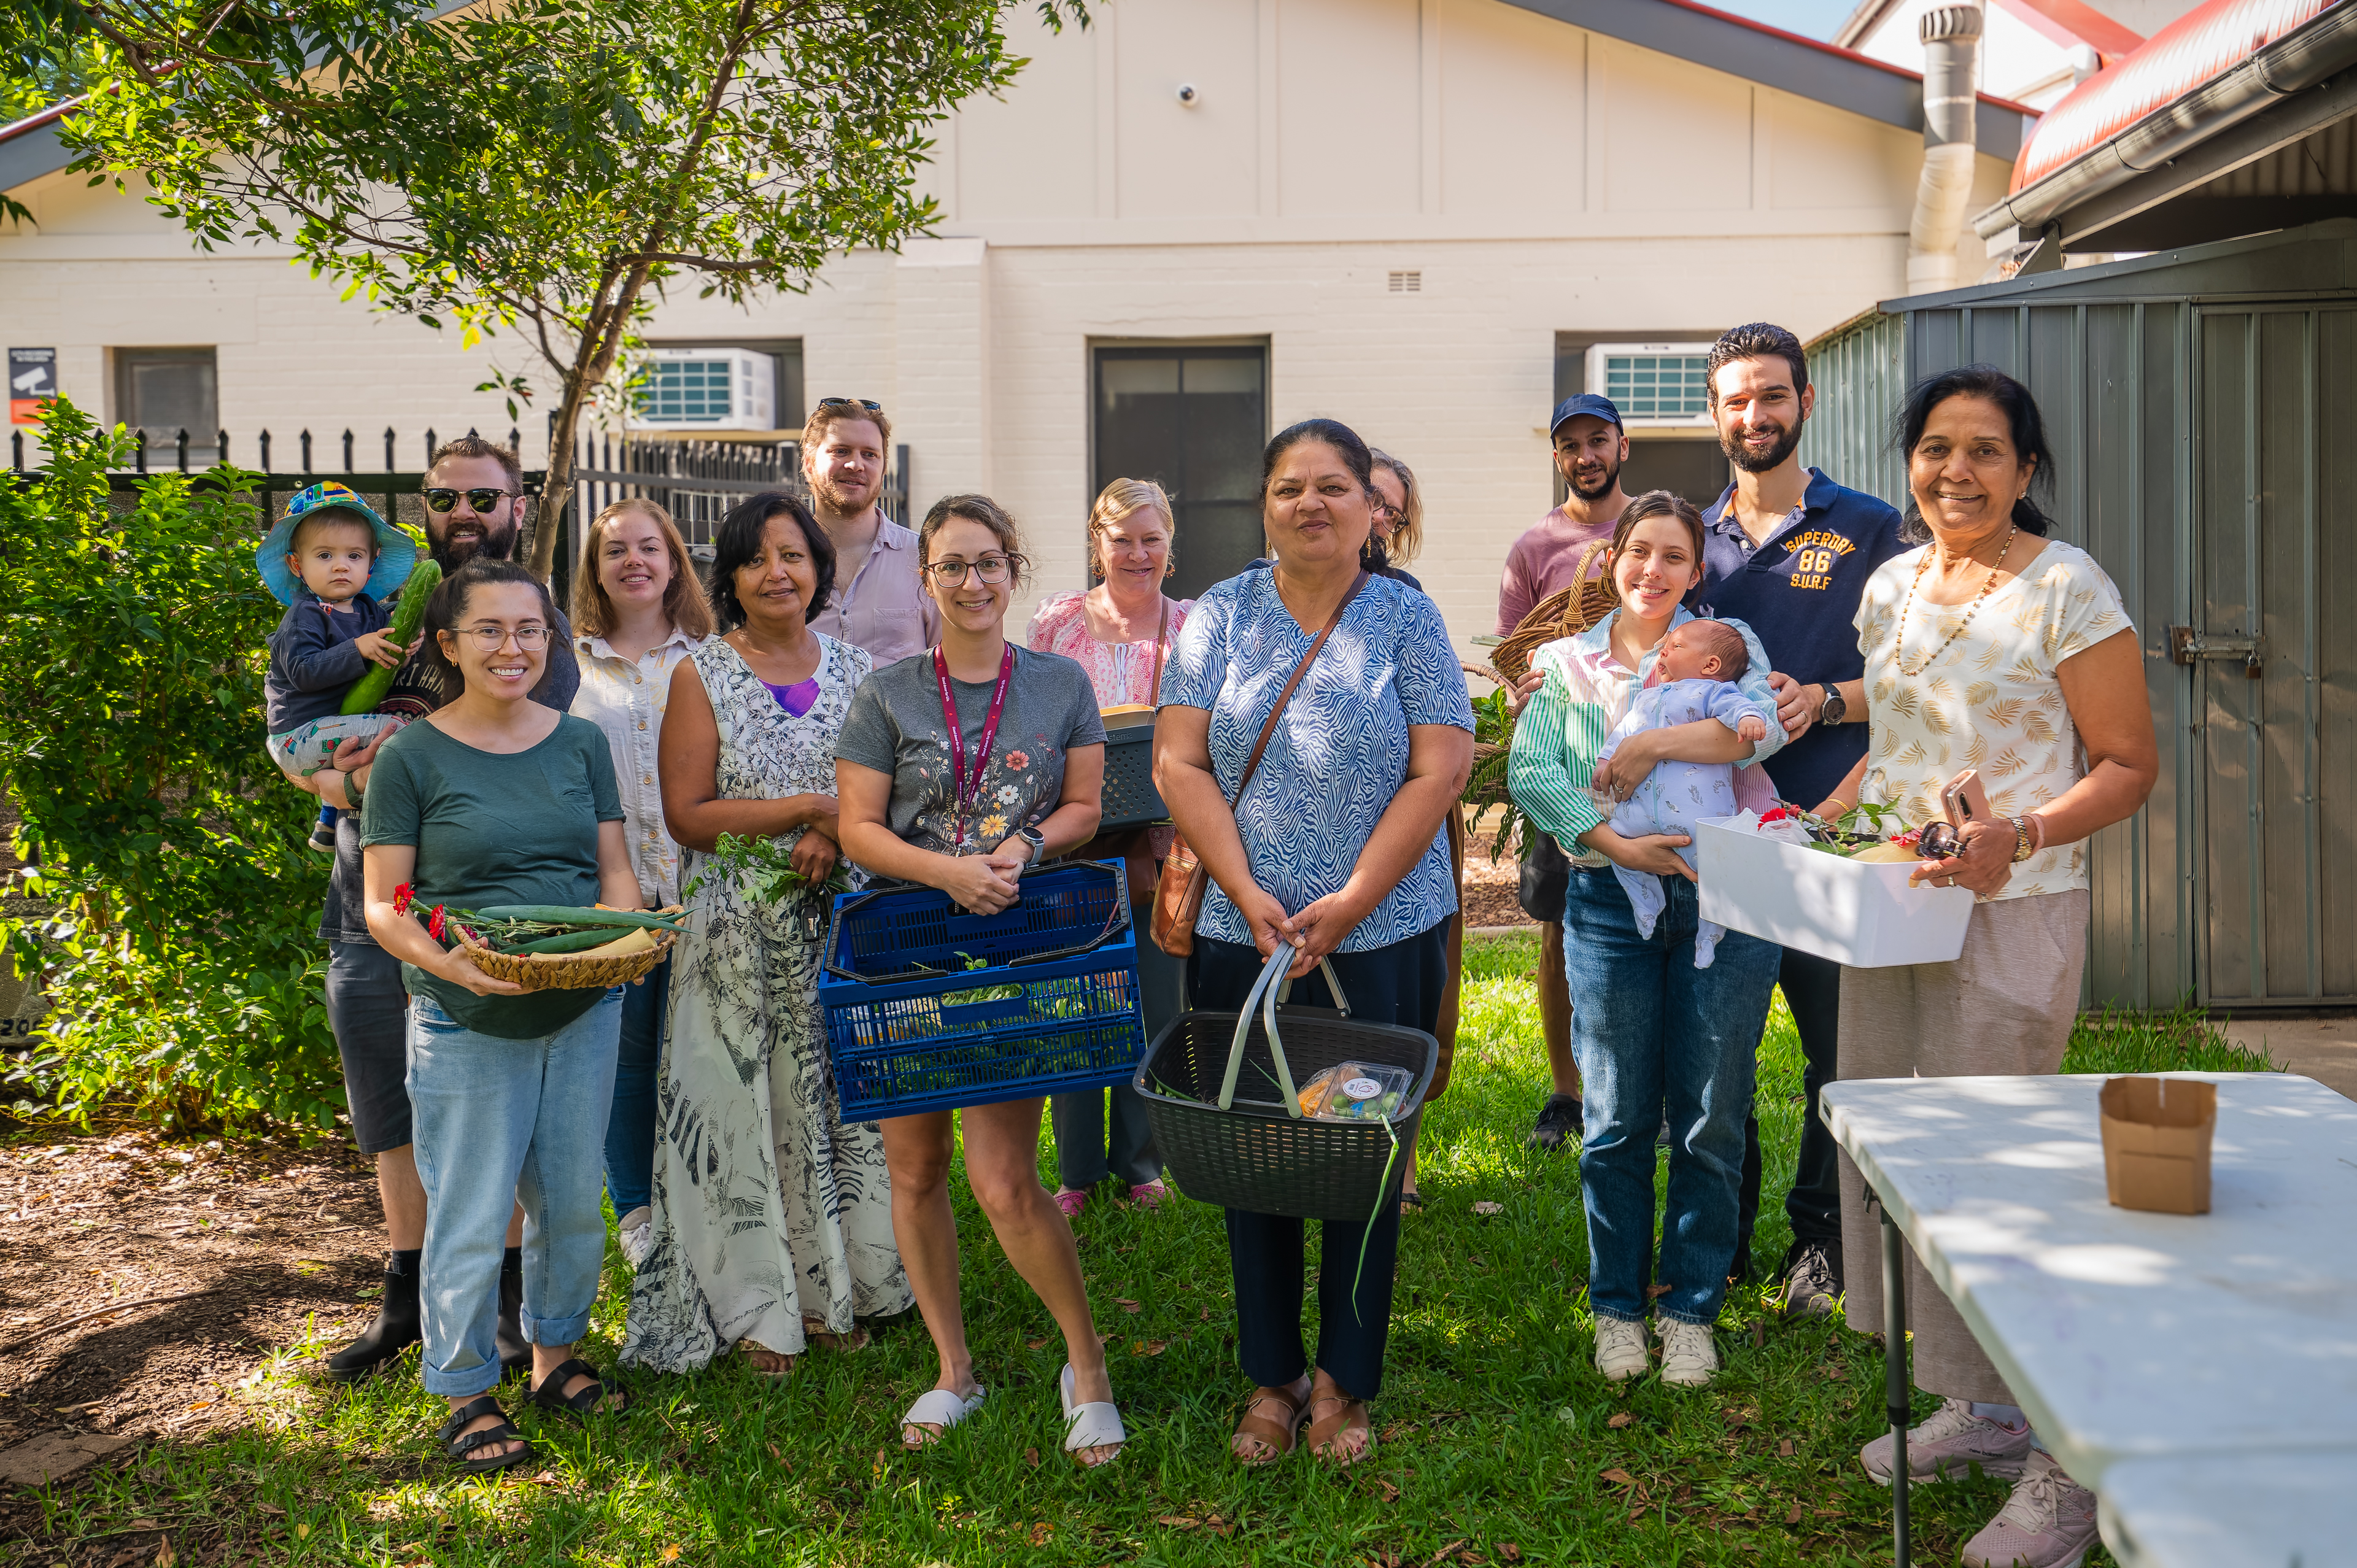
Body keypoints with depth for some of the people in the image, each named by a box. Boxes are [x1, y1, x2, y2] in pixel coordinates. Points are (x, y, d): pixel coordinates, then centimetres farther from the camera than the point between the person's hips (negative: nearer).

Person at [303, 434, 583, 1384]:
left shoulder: (539, 624, -2)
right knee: (393, 1119, 14)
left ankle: (510, 1304, 16)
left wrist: (385, 773, -22)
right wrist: (348, 780, -9)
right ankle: (405, 1297, 29)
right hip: (370, 911, 5)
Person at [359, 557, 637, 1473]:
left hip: (584, 1012, 4)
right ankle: (465, 1395, 19)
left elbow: (615, 870, 9)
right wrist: (449, 965, -26)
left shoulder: (581, 743, 6)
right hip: (467, 1022, -4)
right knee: (472, 1218, 2)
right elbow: (383, 907, -7)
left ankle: (555, 1355, 34)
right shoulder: (412, 757, -6)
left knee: (573, 1200, 14)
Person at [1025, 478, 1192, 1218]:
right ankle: (1077, 1167, 17)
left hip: (1161, 845, 0)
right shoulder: (1056, 621, 3)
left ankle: (1140, 1162, 22)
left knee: (1155, 1004, 7)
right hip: (1074, 845, 0)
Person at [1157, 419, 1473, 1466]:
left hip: (1381, 940, -1)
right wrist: (1249, 896, -12)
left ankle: (1344, 1380, 21)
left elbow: (1440, 770, -5)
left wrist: (1352, 900, -14)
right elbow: (1180, 764, -1)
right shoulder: (1222, 615, 5)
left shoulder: (1406, 617, 1)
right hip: (1241, 937, 1)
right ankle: (1270, 1377, 22)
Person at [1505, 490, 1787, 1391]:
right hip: (1610, 904, 1)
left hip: (1720, 897, -1)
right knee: (1617, 1121, 5)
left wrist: (1649, 745, -15)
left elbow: (1765, 725, -12)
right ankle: (1617, 1308, 20)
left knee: (1710, 1120, 4)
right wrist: (1615, 842, -13)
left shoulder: (1726, 643, 8)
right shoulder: (1567, 663, 11)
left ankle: (1691, 1312, 18)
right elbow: (1528, 773, -1)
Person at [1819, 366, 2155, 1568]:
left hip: (2011, 915, -7)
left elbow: (2130, 766, -9)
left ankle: (2066, 1456, 9)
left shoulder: (2067, 589, -8)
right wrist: (1823, 820, 8)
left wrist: (2020, 834, -24)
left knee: (1992, 1168, -6)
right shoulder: (1891, 587, 12)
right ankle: (1980, 1409, 28)